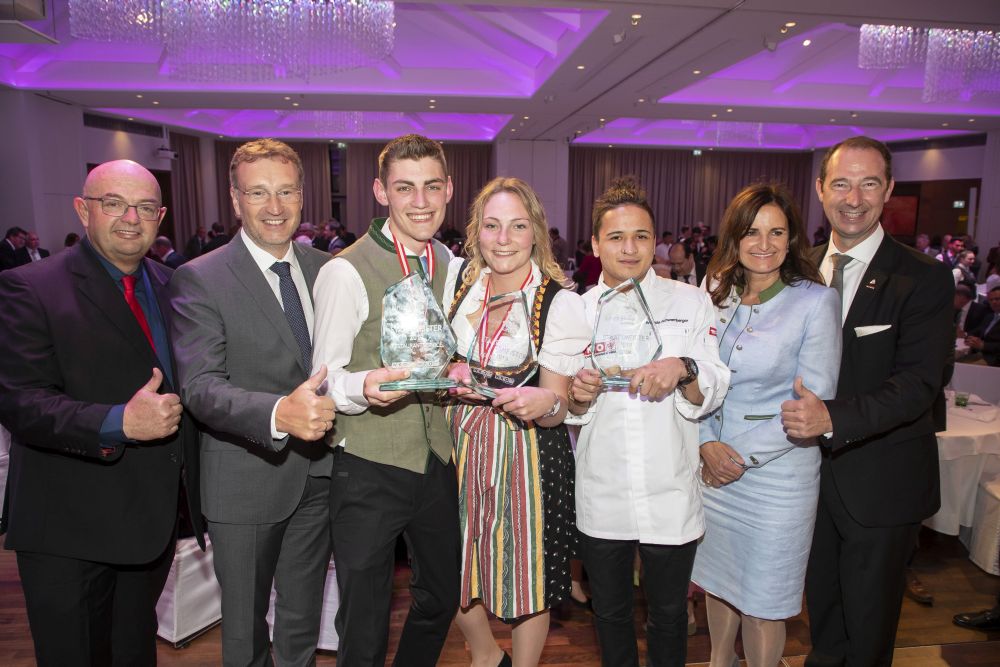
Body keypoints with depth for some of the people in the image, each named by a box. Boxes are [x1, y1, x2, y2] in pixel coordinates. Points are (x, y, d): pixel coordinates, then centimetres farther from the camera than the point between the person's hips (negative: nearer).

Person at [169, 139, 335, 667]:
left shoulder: (325, 268, 3)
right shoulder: (198, 279, -12)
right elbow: (200, 387, -21)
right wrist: (278, 414, -38)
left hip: (317, 472, 4)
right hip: (246, 480, -4)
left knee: (303, 620, 23)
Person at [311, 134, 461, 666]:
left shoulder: (452, 265, 7)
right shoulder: (345, 271, -13)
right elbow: (325, 379, -13)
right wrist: (366, 386, -33)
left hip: (438, 463, 6)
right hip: (369, 469, -6)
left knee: (440, 601, 23)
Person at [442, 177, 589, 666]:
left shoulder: (560, 303, -11)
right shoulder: (457, 276, -1)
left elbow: (558, 409, -10)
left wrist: (546, 403, -32)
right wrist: (453, 374, -8)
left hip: (527, 455, -3)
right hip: (458, 444, 4)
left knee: (527, 576, 9)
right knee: (452, 573, 15)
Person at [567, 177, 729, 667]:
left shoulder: (691, 303, -1)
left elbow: (712, 396, -4)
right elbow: (568, 411, 7)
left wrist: (683, 370, -24)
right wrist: (579, 398, -15)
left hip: (670, 498, -1)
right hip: (600, 499, 1)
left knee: (668, 615, 17)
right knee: (610, 614, 19)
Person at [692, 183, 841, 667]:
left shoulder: (816, 302, -9)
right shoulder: (717, 299, 4)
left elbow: (814, 401, -12)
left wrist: (745, 455, -14)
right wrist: (708, 445, -9)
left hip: (777, 473, -4)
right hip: (713, 466, 5)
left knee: (762, 600, 9)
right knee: (716, 580, 19)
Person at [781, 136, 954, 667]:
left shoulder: (924, 279, -13)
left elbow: (919, 383, -21)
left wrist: (834, 418, -34)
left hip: (880, 483, -4)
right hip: (812, 469, 4)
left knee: (868, 623, 16)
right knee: (822, 606, 25)